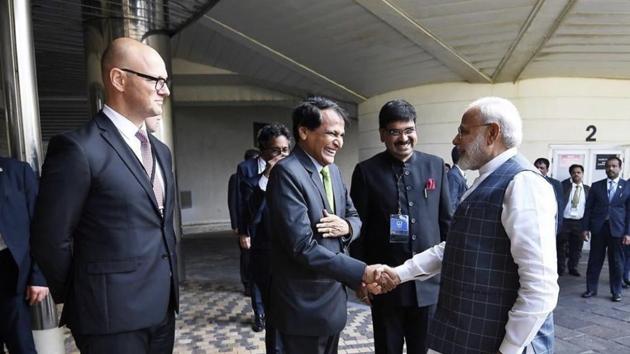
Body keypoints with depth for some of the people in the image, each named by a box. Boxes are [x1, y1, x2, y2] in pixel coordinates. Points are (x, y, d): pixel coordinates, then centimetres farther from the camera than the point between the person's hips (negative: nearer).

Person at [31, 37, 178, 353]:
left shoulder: (161, 151, 11)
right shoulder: (78, 148, -14)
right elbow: (51, 241, -11)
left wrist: (168, 286, 15)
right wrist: (84, 301, 0)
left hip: (162, 307, 7)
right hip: (113, 316, -7)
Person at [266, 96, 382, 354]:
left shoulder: (333, 170, 7)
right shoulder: (287, 173, -20)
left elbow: (355, 217, 13)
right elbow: (303, 247, -25)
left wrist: (346, 226, -10)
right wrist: (362, 272, -27)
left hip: (333, 296, 8)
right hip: (305, 305, -8)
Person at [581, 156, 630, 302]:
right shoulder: (596, 186, 6)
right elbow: (588, 208, 6)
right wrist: (585, 228, 0)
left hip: (617, 229, -1)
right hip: (598, 228, 1)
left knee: (616, 262, 7)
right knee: (594, 260, 6)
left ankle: (616, 292, 19)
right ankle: (591, 289, 16)